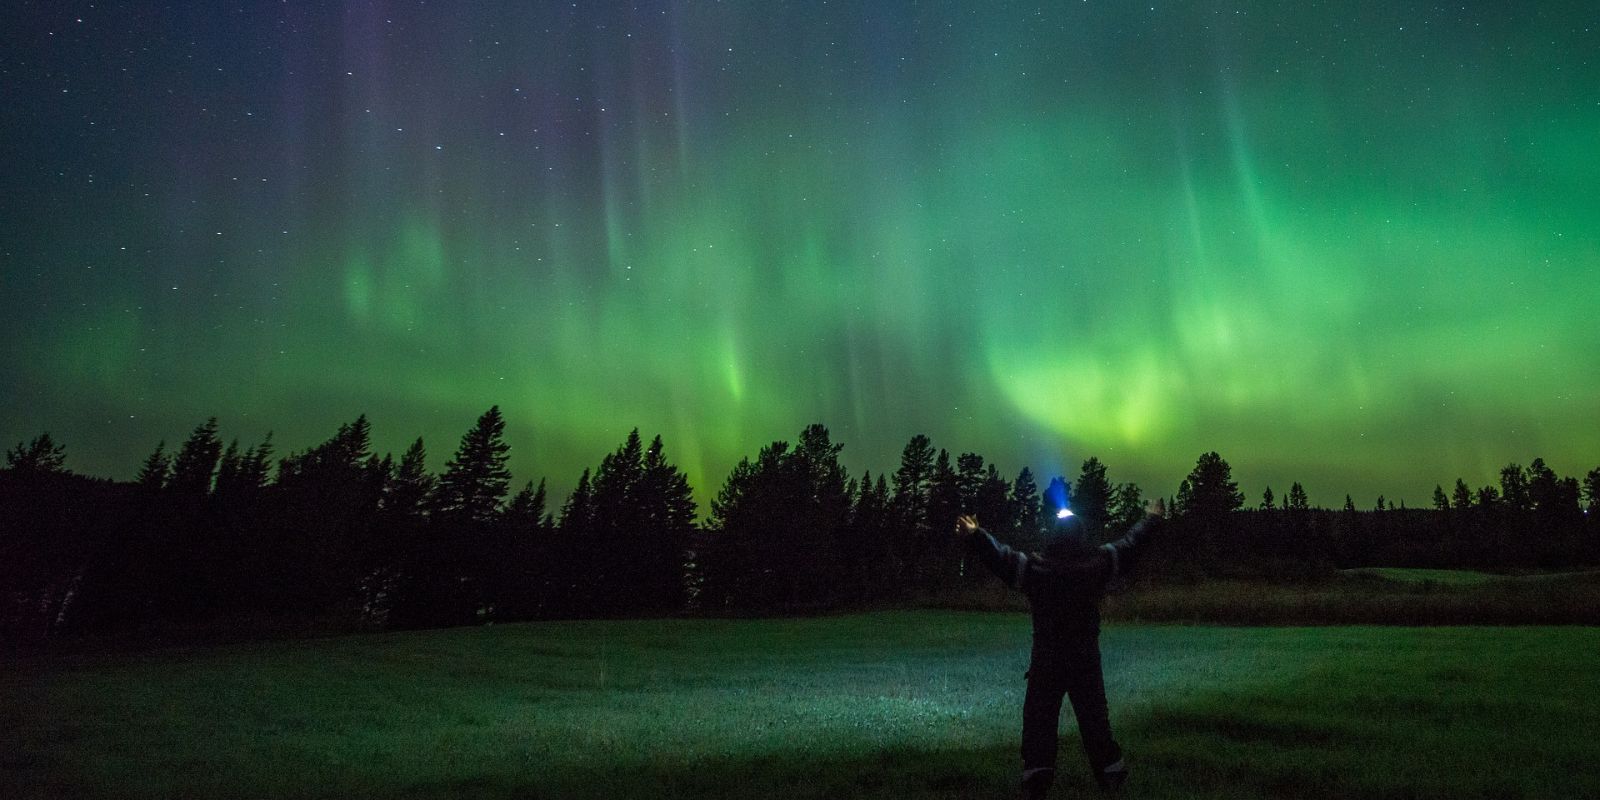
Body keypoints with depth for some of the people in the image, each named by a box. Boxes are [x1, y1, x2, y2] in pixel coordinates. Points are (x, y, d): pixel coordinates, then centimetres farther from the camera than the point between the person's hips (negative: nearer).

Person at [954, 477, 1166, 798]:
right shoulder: (1098, 563, -7)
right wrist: (1151, 520, 23)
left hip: (1046, 660, -2)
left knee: (1039, 717, 5)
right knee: (1094, 716, 15)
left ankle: (1037, 774, 0)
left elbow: (999, 556, -12)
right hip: (1087, 657, 3)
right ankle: (1111, 772, 23)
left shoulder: (1034, 568, -16)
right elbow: (1130, 545, 7)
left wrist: (974, 535, -4)